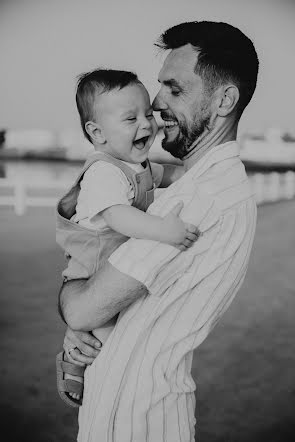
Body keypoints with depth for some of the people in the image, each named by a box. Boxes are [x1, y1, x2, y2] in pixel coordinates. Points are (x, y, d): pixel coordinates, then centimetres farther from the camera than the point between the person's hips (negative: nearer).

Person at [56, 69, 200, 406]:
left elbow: (161, 173, 24)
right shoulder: (104, 172, -28)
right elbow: (116, 215, -44)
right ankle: (73, 361, 17)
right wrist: (162, 229, -55)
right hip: (90, 280, -9)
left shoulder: (139, 165, 4)